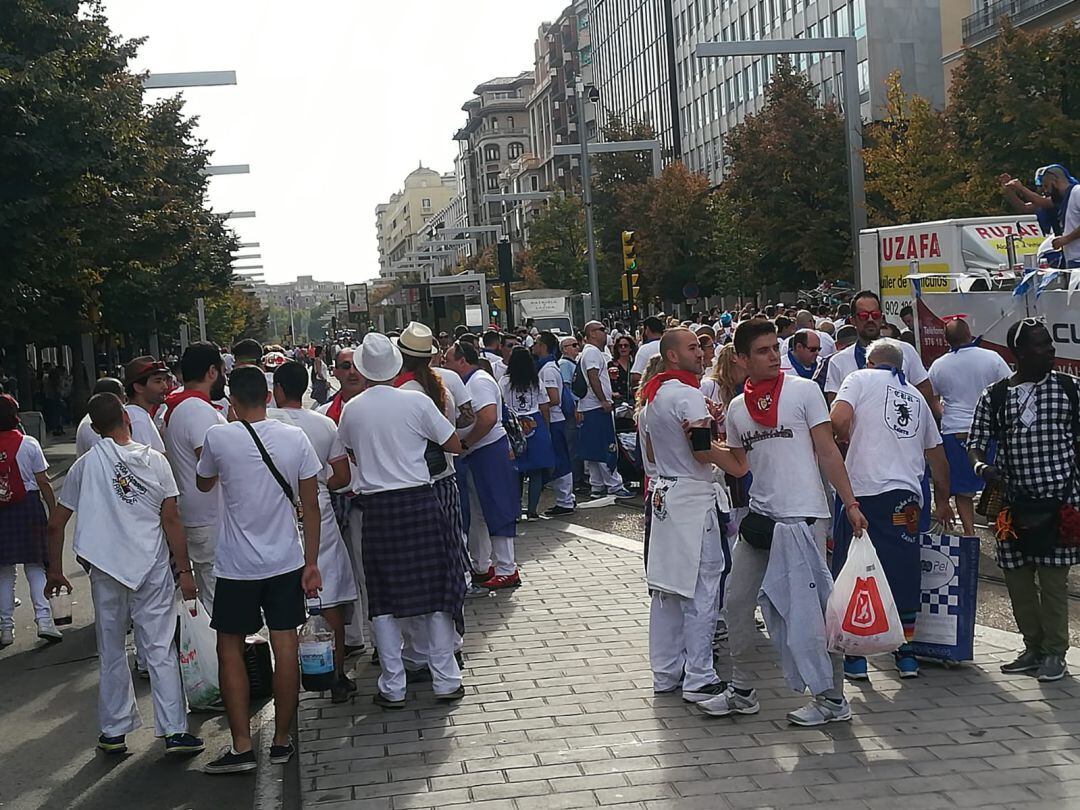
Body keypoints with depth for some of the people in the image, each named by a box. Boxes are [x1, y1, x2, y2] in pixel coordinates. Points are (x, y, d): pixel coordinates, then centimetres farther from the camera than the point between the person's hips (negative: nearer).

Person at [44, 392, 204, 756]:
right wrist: (184, 570, -1)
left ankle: (114, 732, 19)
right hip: (153, 569, -1)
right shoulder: (154, 461, -4)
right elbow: (171, 521, -6)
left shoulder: (85, 465, 0)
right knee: (160, 651, 3)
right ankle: (174, 732, 1)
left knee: (111, 654, 13)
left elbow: (55, 524, 3)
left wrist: (55, 571, 14)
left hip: (106, 569, 1)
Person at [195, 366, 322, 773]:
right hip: (286, 560, 2)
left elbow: (203, 484, 9)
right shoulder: (295, 438, -5)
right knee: (285, 647, 7)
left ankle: (241, 746, 5)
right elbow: (310, 505, -2)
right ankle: (282, 741, 14)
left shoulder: (218, 437, -11)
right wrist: (312, 563, 4)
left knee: (230, 649, 8)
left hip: (236, 564, -2)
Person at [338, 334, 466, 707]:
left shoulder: (351, 410, 1)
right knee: (434, 591, 8)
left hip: (376, 508, 2)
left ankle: (392, 687, 11)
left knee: (384, 600, 8)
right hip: (418, 502, -2)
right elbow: (455, 445, 1)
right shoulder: (417, 402, -7)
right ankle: (445, 680, 12)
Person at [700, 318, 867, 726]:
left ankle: (832, 699, 8)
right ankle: (742, 691, 24)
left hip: (801, 516, -6)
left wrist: (850, 503, -10)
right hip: (760, 516, 6)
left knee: (810, 609, -4)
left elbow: (828, 452, -4)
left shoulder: (803, 390, -3)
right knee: (736, 602, 10)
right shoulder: (737, 408, 11)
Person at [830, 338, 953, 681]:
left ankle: (855, 656, 7)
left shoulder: (861, 379, 7)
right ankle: (906, 653, 17)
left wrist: (853, 439, 12)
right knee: (904, 575, 12)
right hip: (906, 496, 4)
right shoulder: (916, 396, 21)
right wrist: (943, 502, 37)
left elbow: (838, 420, -11)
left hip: (863, 490, -4)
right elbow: (936, 454, 26)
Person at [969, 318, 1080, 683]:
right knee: (1017, 579, 8)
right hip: (1015, 502, 2)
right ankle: (1033, 647, 24)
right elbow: (976, 441, 8)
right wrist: (981, 464, -14)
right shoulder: (994, 396, 2)